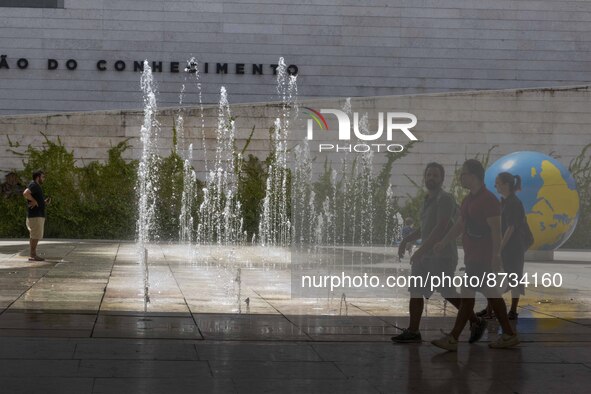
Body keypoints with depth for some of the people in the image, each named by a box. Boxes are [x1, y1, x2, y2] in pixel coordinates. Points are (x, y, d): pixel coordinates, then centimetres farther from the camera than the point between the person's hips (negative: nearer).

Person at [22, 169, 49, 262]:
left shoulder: (36, 186, 21)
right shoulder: (34, 185, -11)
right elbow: (25, 193, -30)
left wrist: (44, 202, 12)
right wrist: (34, 201, -21)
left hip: (39, 215, 11)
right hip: (35, 215, -11)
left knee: (34, 236, 11)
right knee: (36, 236, -10)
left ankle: (33, 255, 14)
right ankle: (33, 255, -10)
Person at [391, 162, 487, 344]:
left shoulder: (445, 199, -15)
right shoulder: (428, 200, 15)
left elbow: (441, 228, -24)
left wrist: (421, 250, -27)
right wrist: (406, 239, 11)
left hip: (443, 255, -9)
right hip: (427, 255, 9)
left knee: (448, 293, -1)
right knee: (415, 291, 2)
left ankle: (476, 322, 16)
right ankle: (413, 331, 6)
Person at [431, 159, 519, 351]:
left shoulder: (489, 200, -17)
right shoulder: (470, 198, 12)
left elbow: (496, 229, -19)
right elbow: (461, 223, 20)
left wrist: (496, 256, -22)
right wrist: (444, 242, 18)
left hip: (483, 257, -9)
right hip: (472, 255, 9)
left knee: (467, 295, -7)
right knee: (491, 294, 11)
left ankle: (453, 339, -3)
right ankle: (509, 334, 17)